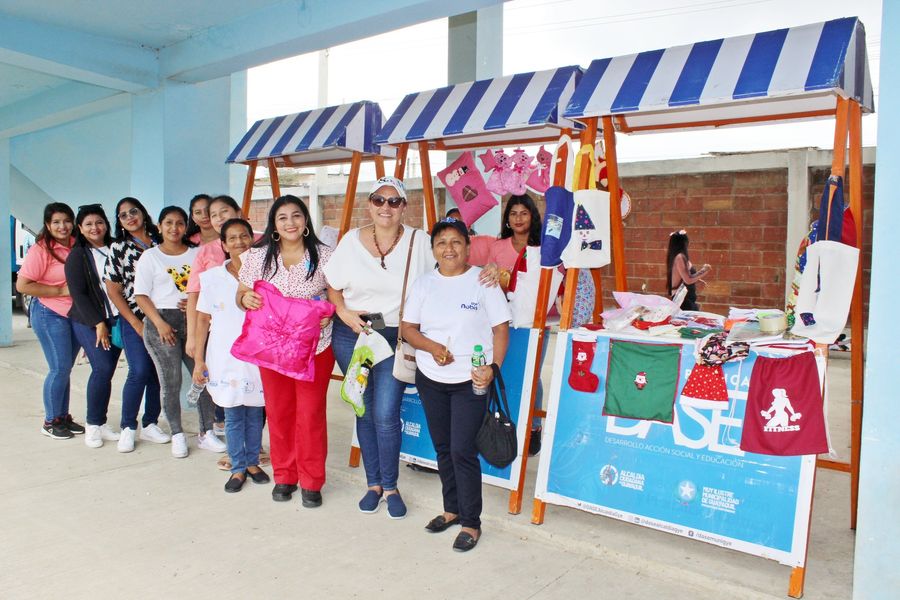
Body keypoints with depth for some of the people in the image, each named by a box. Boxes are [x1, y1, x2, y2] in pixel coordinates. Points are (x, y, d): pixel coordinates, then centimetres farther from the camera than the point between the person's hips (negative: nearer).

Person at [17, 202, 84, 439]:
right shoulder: (40, 249, -11)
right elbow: (22, 285, -14)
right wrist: (60, 291, -15)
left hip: (75, 315, 5)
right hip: (50, 315, -5)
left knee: (65, 368, 12)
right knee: (60, 368, -5)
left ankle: (63, 417, 23)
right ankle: (50, 421, 11)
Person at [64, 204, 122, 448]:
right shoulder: (77, 255, 0)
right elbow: (78, 294, -5)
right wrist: (98, 323, -11)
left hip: (117, 319, 3)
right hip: (88, 322, -3)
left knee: (106, 371, 3)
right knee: (103, 368, -14)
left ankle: (101, 424, 13)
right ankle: (92, 426, 0)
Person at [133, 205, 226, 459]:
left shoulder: (197, 254, 13)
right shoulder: (150, 256, 6)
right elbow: (141, 295, 0)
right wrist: (160, 323, -11)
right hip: (162, 322, -2)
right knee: (170, 382, -1)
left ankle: (206, 433, 10)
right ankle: (177, 436, 14)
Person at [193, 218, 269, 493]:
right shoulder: (212, 277, 0)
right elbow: (203, 319, 3)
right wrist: (198, 360, 0)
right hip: (224, 358, 0)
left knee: (255, 413, 10)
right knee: (233, 416, 7)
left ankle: (252, 462, 28)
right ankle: (238, 468, 21)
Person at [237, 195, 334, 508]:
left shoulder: (323, 255, -2)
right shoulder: (257, 256, 3)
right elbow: (242, 295, 9)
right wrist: (246, 299, -14)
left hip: (315, 347, -2)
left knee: (311, 414, 3)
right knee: (278, 412, 11)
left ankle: (311, 482, 19)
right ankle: (284, 476, 29)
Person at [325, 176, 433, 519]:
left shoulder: (420, 242, -3)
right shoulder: (352, 240, 2)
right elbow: (332, 286, 8)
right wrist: (344, 313, -8)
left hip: (396, 338, -2)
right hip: (351, 336, 2)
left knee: (386, 414, -7)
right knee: (365, 411, 11)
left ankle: (390, 487, 15)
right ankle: (373, 484, 28)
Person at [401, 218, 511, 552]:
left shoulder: (483, 281, -7)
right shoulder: (424, 284, 4)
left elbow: (501, 329, -6)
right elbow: (407, 328, 3)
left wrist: (493, 367, -19)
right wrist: (432, 347, -16)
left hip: (471, 381, -4)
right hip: (430, 379, 5)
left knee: (463, 451, -6)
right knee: (443, 448, 15)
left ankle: (471, 523, 10)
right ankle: (452, 509, 34)